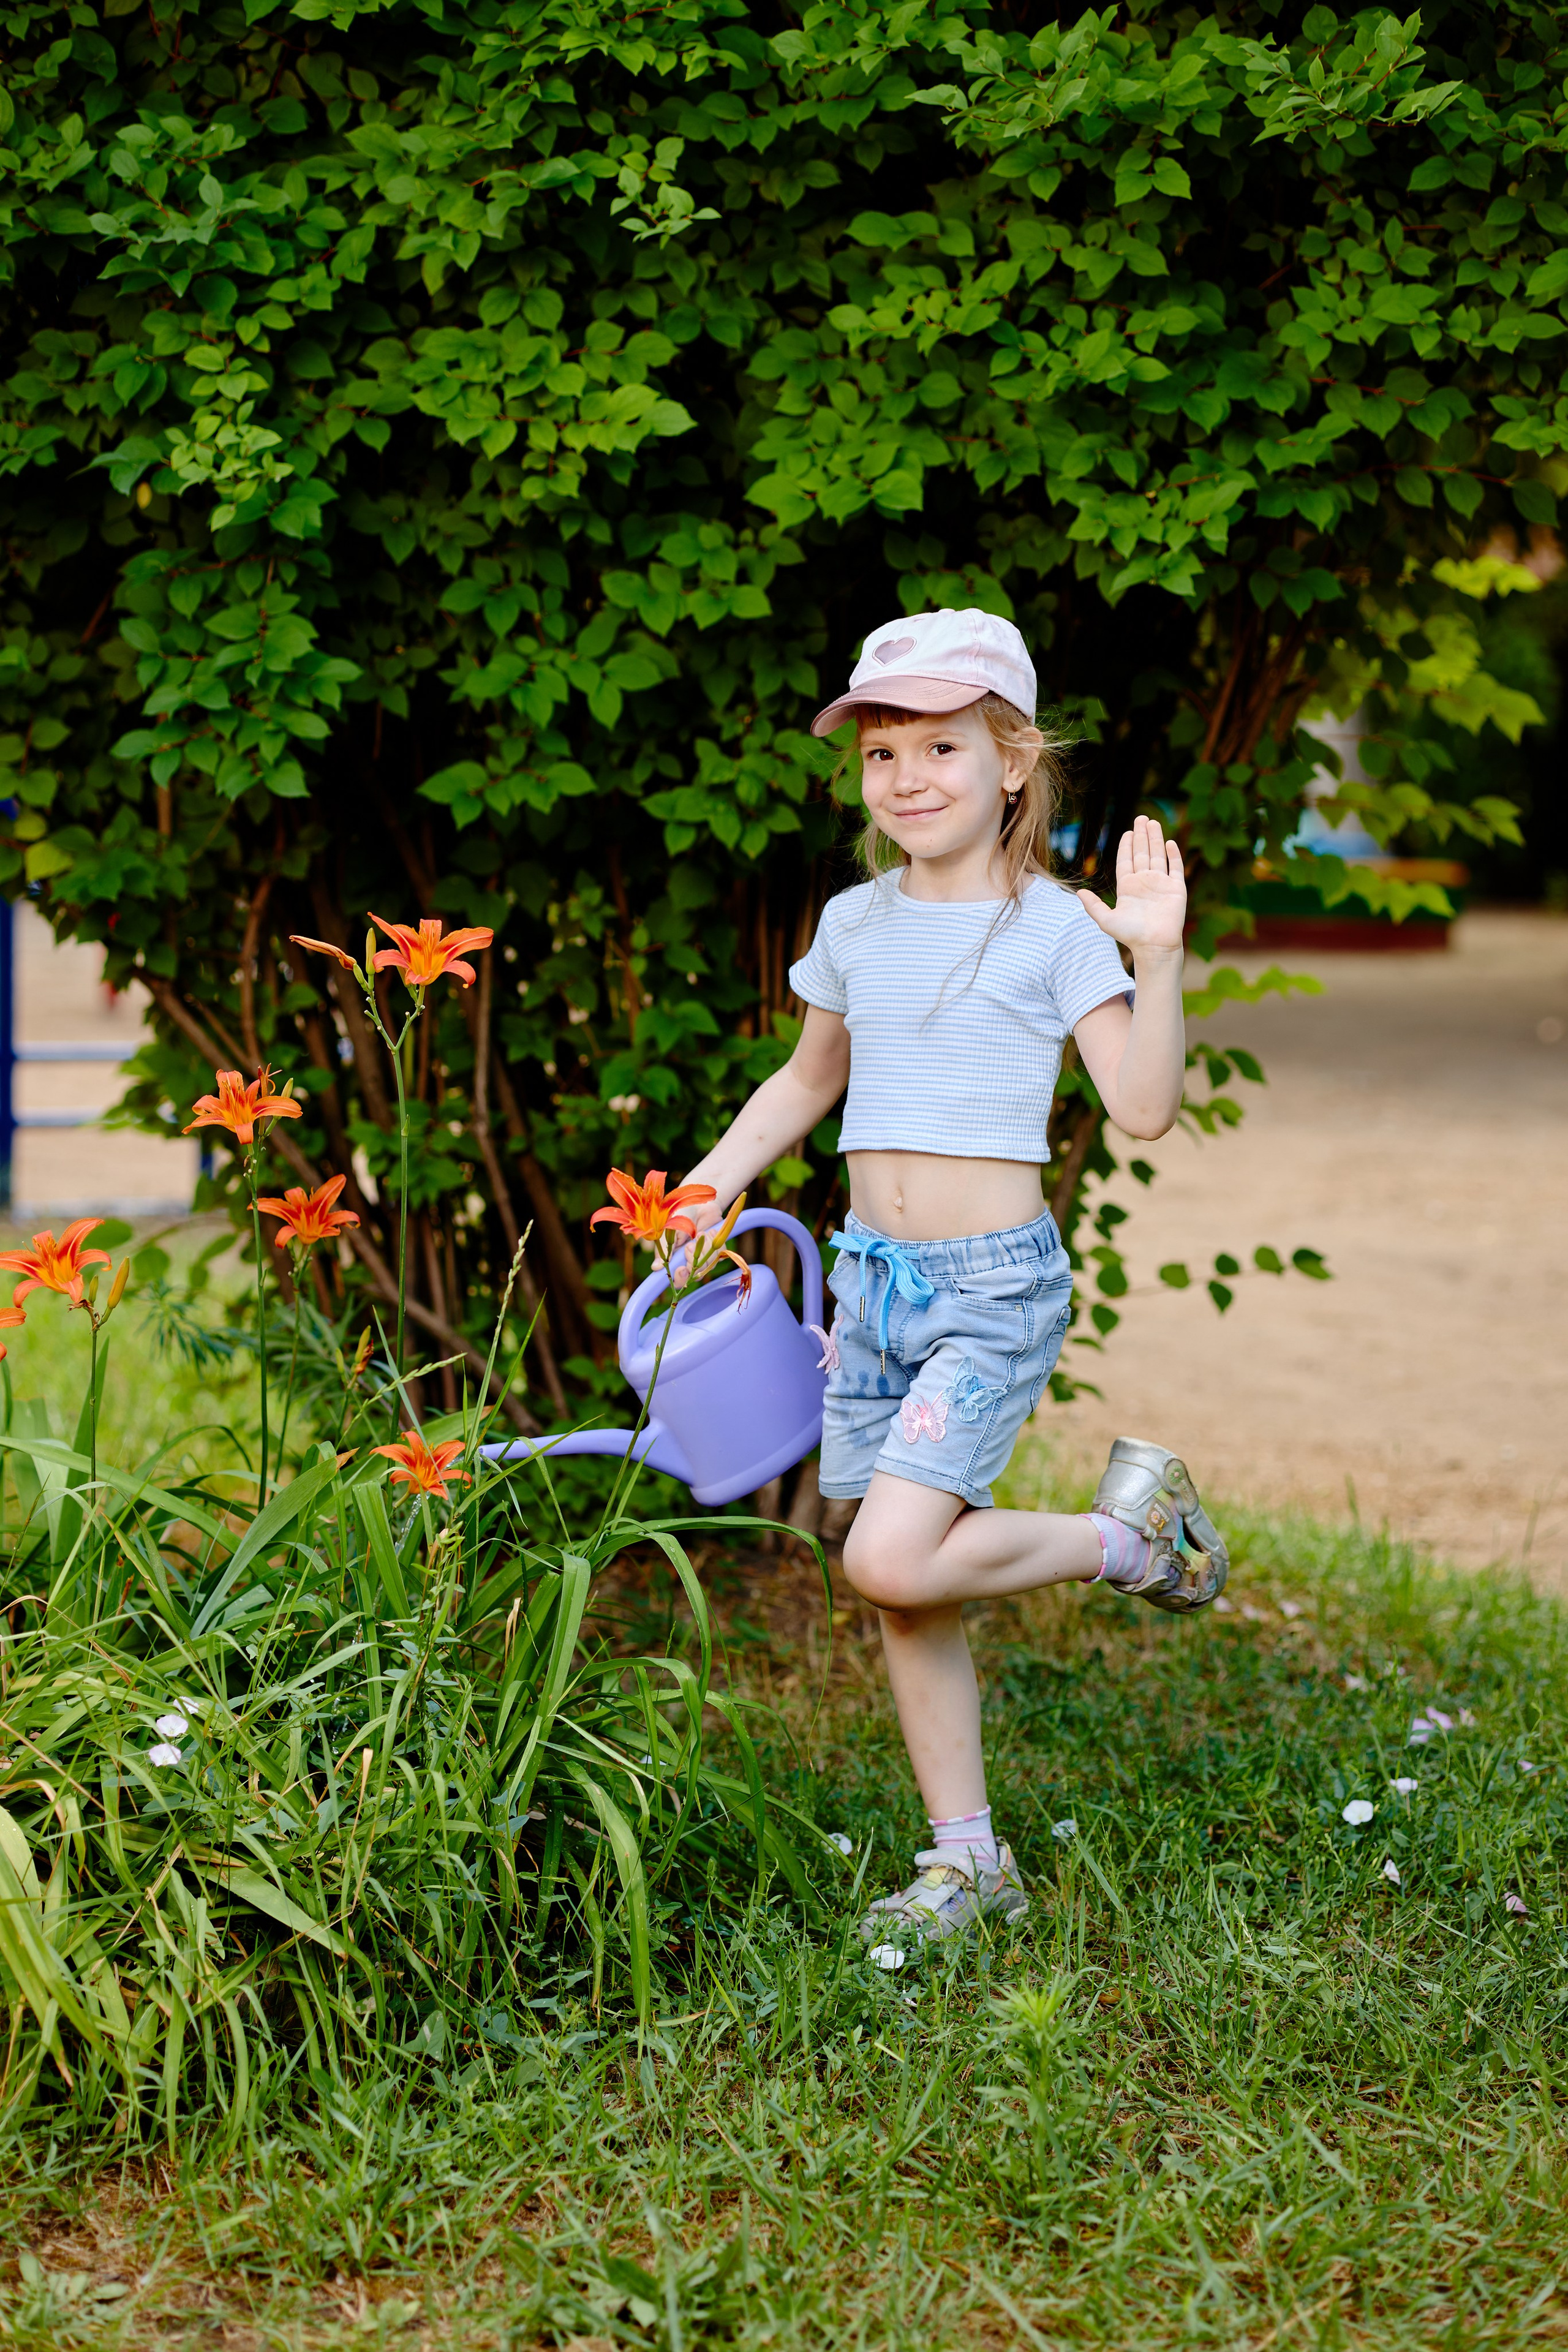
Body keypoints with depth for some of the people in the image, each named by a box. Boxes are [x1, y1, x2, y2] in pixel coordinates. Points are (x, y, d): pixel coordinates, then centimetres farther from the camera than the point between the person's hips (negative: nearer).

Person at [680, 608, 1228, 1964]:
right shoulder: (855, 924, 8)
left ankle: (1130, 1532, 5)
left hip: (996, 1285, -6)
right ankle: (969, 1863, 21)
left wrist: (1157, 960, -25)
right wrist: (711, 1181, 14)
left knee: (893, 1560, -19)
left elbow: (1143, 1108, -14)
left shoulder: (1052, 928, -8)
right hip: (873, 1278, 6)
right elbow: (810, 1079, 24)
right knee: (907, 1601, 8)